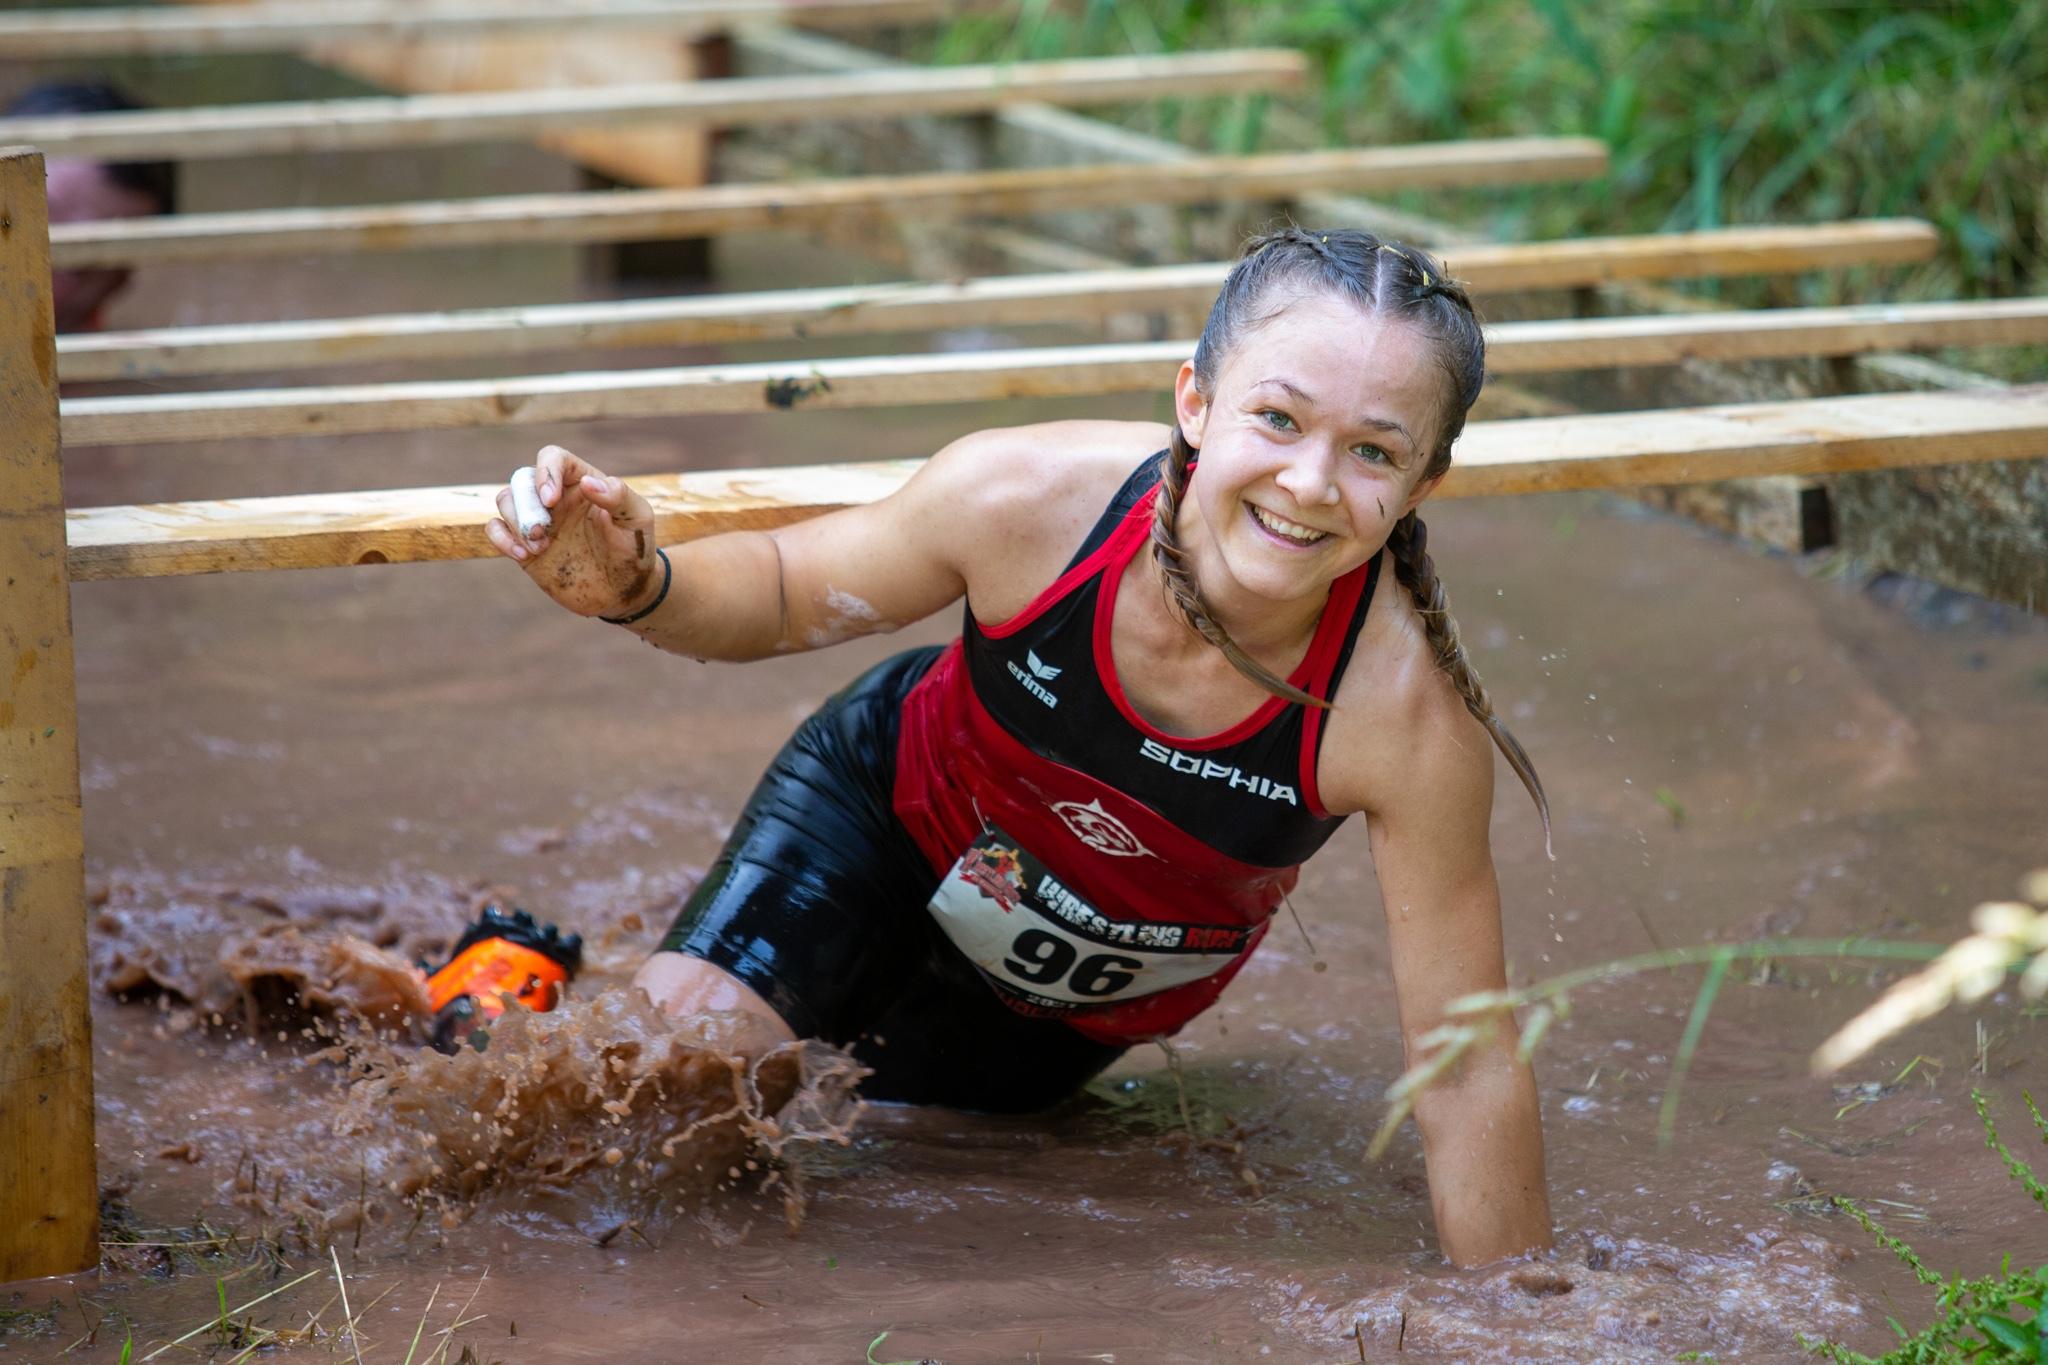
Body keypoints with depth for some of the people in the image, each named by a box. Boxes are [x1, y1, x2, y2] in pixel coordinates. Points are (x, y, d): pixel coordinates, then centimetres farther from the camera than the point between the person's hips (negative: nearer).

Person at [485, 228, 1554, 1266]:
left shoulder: (1409, 716, -40)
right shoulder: (1027, 495, -36)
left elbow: (1469, 1071, -30)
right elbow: (786, 595, -15)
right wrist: (635, 588, -36)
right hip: (896, 802, -1)